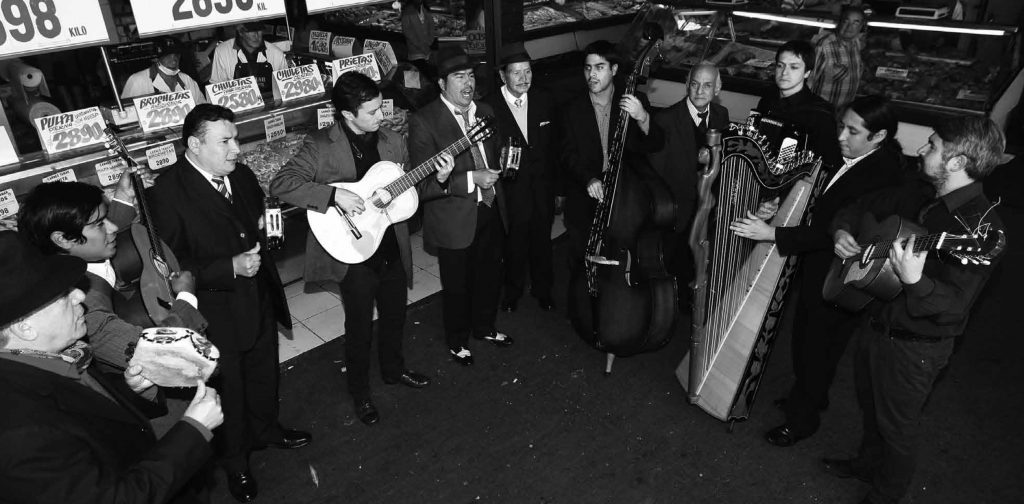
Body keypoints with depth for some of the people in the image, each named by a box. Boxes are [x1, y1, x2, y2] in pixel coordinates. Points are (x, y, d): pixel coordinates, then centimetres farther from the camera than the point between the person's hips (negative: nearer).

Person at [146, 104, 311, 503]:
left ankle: (266, 429, 53)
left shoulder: (241, 175, -2)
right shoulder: (166, 193, -22)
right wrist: (230, 268, -27)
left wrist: (263, 223, 1)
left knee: (265, 372, 25)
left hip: (259, 298, 6)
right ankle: (235, 460, 39)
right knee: (228, 391, 15)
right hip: (216, 313, -6)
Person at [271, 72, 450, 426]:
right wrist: (335, 194, -30)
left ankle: (394, 369, 48)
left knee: (395, 315, 21)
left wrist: (438, 179, -7)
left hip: (392, 248, 5)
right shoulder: (321, 147, -13)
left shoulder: (392, 142, 2)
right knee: (360, 328, 9)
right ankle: (360, 394, 32)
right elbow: (280, 184, -22)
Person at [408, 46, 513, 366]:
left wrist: (500, 169, -1)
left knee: (491, 276, 21)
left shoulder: (485, 111, 4)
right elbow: (423, 185, -22)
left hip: (491, 210, 6)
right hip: (454, 220, -6)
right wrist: (470, 180, -27)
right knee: (457, 286, 11)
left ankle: (484, 327, 47)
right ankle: (457, 341, 36)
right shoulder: (424, 122, -17)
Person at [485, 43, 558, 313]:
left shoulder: (544, 101, 1)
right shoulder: (489, 107, -12)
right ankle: (512, 291, 35)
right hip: (510, 189, -3)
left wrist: (554, 186, 6)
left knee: (542, 242, 18)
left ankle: (542, 289, 40)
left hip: (542, 189, 4)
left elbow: (552, 146, 7)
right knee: (514, 246, 11)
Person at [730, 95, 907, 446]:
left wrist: (772, 233, -30)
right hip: (816, 271, 8)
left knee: (818, 350, 9)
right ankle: (806, 397, 47)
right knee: (804, 337, 24)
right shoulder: (850, 158, 0)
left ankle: (802, 420, 29)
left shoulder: (882, 176, -26)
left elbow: (832, 233, -29)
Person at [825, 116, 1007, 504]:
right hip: (874, 322, 7)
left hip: (913, 346, -7)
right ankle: (868, 462, 52)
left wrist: (914, 282, -50)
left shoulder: (980, 228, -24)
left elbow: (953, 306, -31)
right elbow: (860, 207, 15)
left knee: (897, 425, 14)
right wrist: (842, 232, -4)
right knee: (870, 405, 27)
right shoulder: (919, 197, 0)